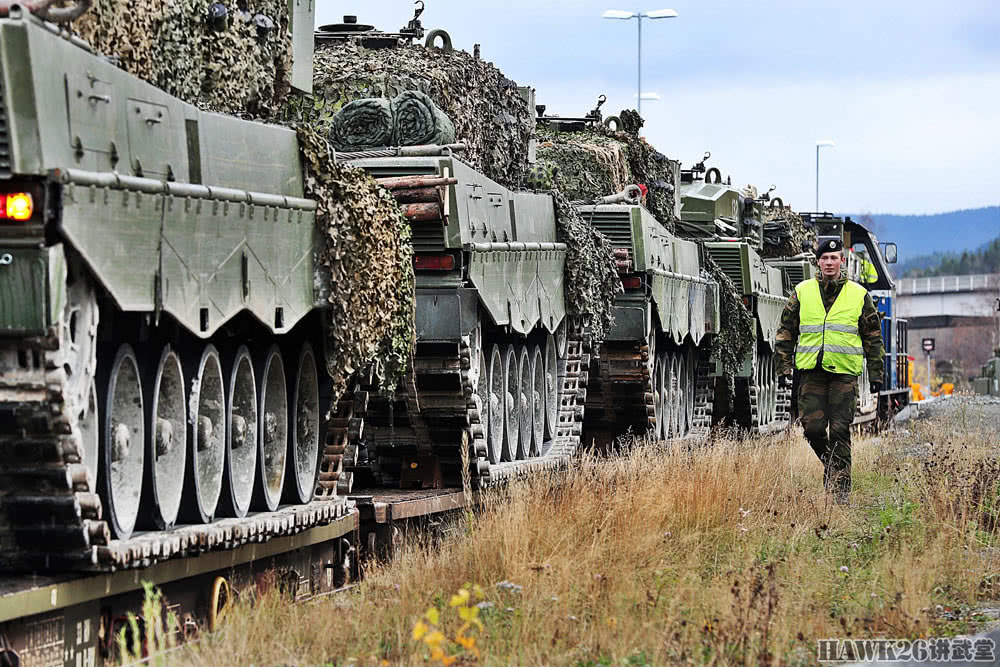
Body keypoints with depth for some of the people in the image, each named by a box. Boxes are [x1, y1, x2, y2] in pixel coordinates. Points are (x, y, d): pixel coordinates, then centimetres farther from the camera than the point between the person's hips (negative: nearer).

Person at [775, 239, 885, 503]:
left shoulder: (858, 295, 6)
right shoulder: (802, 293, 8)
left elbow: (873, 338, 10)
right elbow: (786, 331, 12)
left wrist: (876, 374, 6)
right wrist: (784, 367, 5)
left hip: (844, 372, -1)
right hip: (811, 371, 1)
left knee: (839, 431, -5)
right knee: (813, 427, -4)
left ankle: (839, 489, -1)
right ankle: (830, 463, 25)